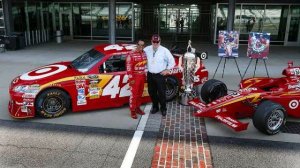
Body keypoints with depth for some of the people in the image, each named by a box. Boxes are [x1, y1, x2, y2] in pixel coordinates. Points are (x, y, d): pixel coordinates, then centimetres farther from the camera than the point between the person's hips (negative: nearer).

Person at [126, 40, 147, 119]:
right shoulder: (131, 54, -14)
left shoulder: (144, 53, 7)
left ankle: (137, 108, 29)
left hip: (142, 76, 7)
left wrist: (145, 75, 15)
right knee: (134, 94, -2)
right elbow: (129, 67, -16)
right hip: (135, 77, -6)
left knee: (140, 93, 14)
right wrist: (131, 78, -18)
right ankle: (132, 111, 9)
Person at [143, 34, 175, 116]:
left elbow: (172, 61, -1)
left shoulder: (164, 50, -8)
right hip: (150, 75, 3)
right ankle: (155, 107, 30)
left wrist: (167, 70, -2)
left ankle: (163, 108, 18)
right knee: (151, 92, 12)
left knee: (161, 93, 1)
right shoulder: (147, 49, 0)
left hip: (160, 75, -3)